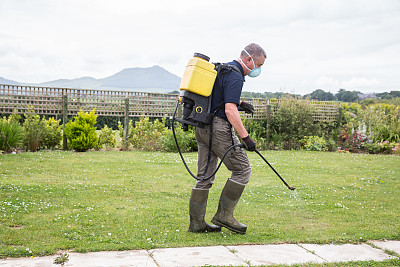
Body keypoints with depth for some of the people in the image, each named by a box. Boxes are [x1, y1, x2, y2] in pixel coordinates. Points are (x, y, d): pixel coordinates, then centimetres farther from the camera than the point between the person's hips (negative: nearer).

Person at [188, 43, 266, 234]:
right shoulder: (235, 77, -13)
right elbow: (230, 111, -23)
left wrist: (238, 103, 23)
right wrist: (245, 137, -23)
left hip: (202, 127, 10)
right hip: (218, 127, -10)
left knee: (205, 176, 10)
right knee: (242, 169, 0)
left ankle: (196, 222, 12)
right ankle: (224, 214, 2)